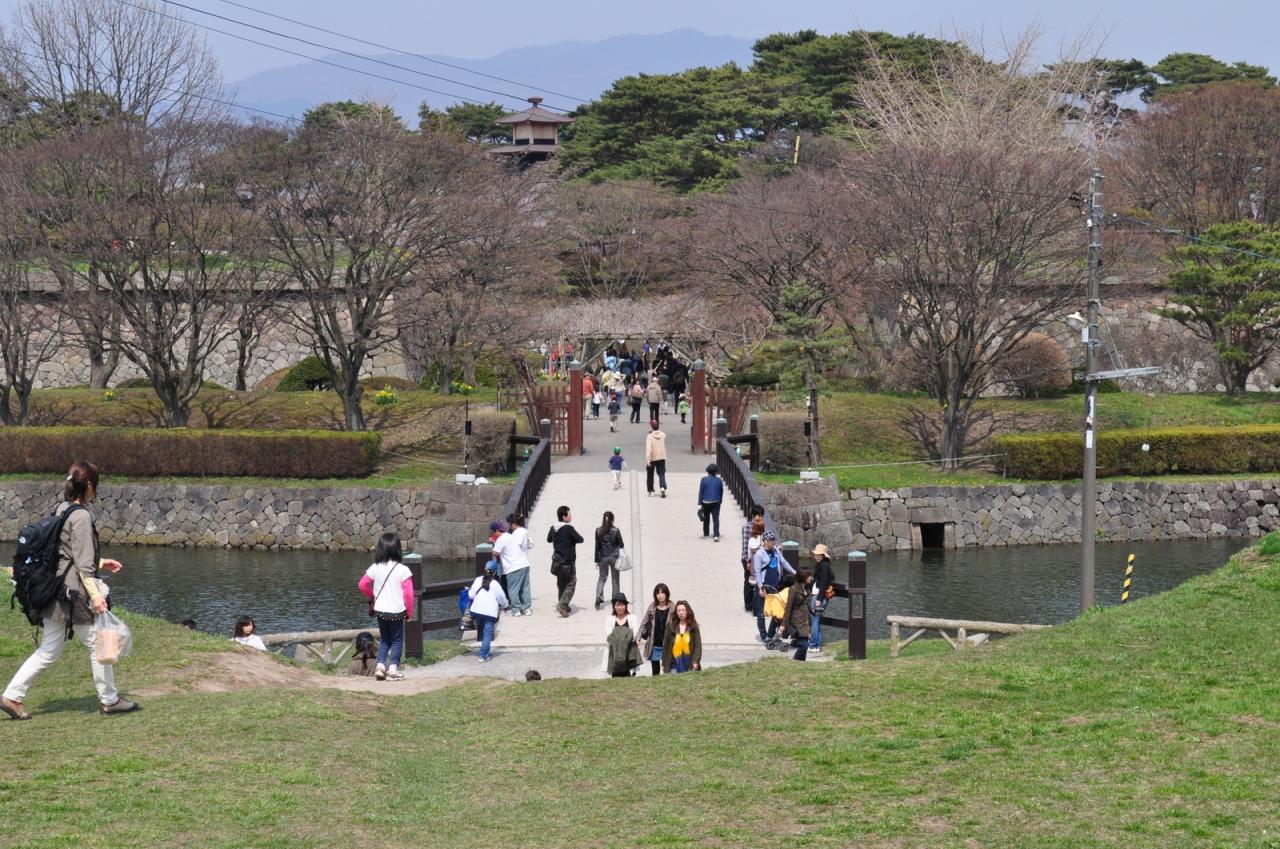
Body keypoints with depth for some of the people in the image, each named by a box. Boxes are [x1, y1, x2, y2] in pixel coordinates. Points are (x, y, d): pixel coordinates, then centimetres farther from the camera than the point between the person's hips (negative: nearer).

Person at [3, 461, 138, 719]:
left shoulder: (60, 511, 12)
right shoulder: (81, 516, -14)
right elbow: (83, 564, -18)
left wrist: (100, 562, 28)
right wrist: (95, 594, -20)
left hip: (53, 592, 9)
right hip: (73, 592, -9)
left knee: (49, 650, 12)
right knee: (98, 643, 6)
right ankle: (109, 700, 16)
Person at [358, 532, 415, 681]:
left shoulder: (375, 568, -4)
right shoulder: (403, 570, -13)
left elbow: (363, 585, 1)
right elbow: (408, 593, -14)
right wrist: (410, 612, -3)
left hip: (380, 610, 3)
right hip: (397, 611, -3)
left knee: (384, 639, 18)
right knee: (397, 640, 10)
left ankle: (380, 665, 6)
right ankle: (393, 668, 2)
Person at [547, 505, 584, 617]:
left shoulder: (553, 528, 4)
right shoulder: (568, 528, -17)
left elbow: (549, 539, 22)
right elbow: (580, 540, -10)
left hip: (557, 561, 7)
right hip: (568, 562, -7)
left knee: (561, 585, 18)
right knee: (571, 584, -2)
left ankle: (564, 606, 23)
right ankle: (562, 604, -18)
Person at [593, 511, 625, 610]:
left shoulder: (598, 531, -4)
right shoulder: (616, 531, -9)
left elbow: (597, 546, 0)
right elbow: (621, 545, -3)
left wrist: (597, 560, 6)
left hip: (603, 557, 1)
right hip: (614, 557, -1)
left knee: (602, 578, 10)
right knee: (615, 579, 12)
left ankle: (598, 598, -9)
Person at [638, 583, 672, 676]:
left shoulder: (672, 608, -4)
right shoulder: (652, 607, 4)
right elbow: (644, 623, 10)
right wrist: (639, 637, 2)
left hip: (667, 645, -3)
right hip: (654, 646, 3)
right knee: (655, 671, 9)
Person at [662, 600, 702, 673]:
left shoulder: (693, 626, 2)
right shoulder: (671, 626, 6)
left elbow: (698, 645, -2)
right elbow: (666, 645, 10)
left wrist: (695, 661, -13)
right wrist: (664, 663, 8)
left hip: (689, 664, -1)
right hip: (675, 662, 1)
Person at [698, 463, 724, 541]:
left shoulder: (704, 480, -7)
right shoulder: (719, 481, -1)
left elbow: (700, 492, -7)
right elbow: (721, 493, 7)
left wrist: (699, 504, -4)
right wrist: (720, 501, 21)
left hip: (706, 503, 0)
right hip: (716, 503, 0)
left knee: (706, 519, 16)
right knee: (716, 519, -4)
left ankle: (705, 534, 27)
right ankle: (716, 535, -16)